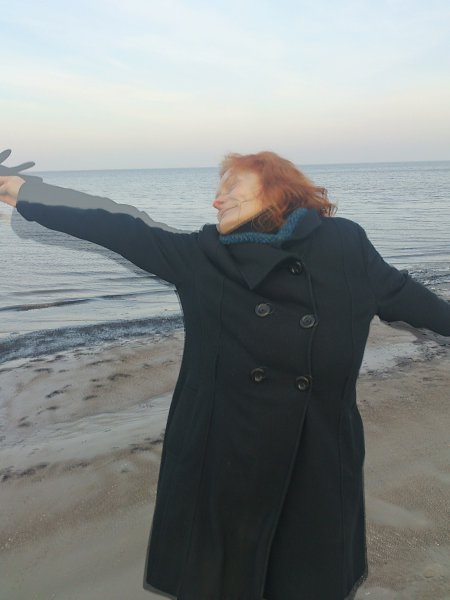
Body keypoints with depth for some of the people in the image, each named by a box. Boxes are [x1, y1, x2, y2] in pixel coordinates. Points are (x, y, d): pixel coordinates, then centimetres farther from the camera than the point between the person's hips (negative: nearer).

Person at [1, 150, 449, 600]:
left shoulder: (345, 244, -2)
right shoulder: (204, 254, 1)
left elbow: (400, 293, 11)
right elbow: (122, 231, 3)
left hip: (320, 460, 0)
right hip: (224, 457, 1)